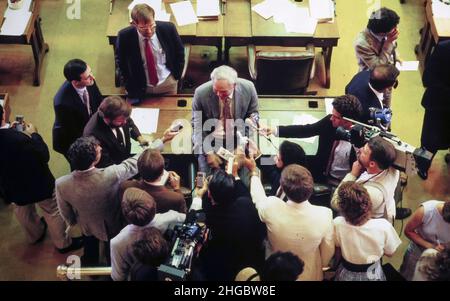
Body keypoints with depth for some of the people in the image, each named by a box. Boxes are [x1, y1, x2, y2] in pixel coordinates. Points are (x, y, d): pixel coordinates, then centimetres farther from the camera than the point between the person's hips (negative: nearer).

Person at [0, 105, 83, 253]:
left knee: (23, 213, 32)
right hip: (37, 183, -6)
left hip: (12, 186, 7)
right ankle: (63, 243, 38)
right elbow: (44, 156, -27)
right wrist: (34, 134, -15)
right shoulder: (18, 138, -41)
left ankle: (35, 236, 59)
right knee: (53, 212, 19)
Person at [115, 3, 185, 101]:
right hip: (140, 87, -1)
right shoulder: (125, 36, -22)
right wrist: (130, 85, -1)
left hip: (168, 83, 1)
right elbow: (120, 61, -2)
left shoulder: (168, 29, -20)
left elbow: (179, 52, -1)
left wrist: (177, 75, 2)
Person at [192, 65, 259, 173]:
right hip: (211, 142, -1)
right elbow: (196, 124, -6)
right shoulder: (201, 93, -16)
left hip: (239, 140, 1)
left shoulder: (248, 88, -13)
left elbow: (253, 114, 5)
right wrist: (202, 148, -22)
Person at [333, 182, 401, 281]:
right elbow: (390, 253, -10)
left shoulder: (337, 224, -29)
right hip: (372, 275, 0)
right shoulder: (383, 226, -30)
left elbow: (337, 253, -11)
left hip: (347, 275, 0)